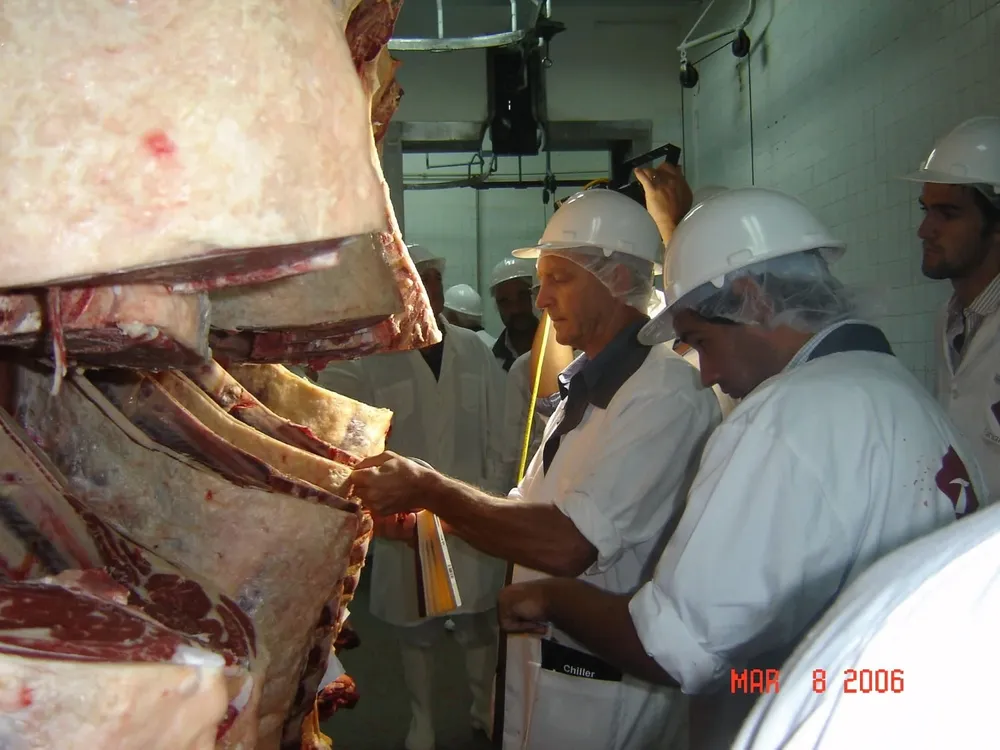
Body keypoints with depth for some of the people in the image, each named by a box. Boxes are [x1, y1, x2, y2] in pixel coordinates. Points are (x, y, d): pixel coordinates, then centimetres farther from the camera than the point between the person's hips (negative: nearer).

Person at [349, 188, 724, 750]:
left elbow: (569, 544, -28)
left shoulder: (667, 395, -21)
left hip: (606, 693, -8)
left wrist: (429, 490, -20)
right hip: (541, 669, 8)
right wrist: (429, 508, -2)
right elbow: (530, 511, 13)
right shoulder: (587, 384, 10)